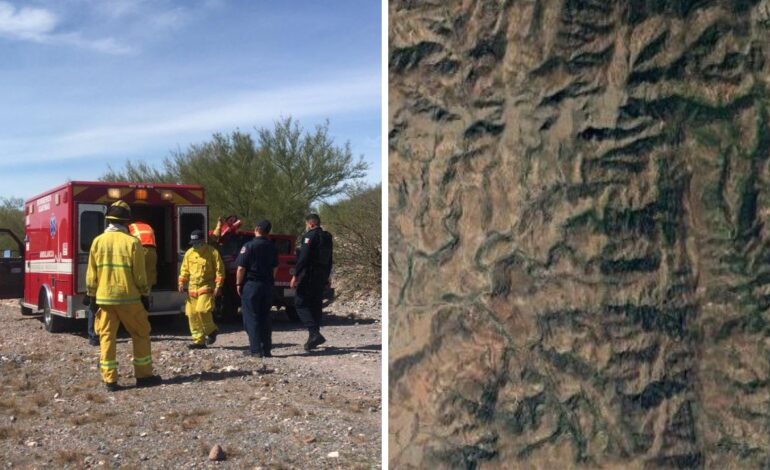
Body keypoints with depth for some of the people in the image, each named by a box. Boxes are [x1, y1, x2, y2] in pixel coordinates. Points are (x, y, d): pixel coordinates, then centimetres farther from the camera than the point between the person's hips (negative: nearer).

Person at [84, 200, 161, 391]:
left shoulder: (98, 241, 2)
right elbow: (140, 274, -5)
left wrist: (92, 296, 11)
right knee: (141, 335, 10)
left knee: (107, 337, 8)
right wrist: (144, 295, 4)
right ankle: (144, 375, 14)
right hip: (128, 297, -3)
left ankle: (110, 379, 7)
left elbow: (91, 273, 4)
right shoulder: (132, 242, -7)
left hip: (104, 297, 3)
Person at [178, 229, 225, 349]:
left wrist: (218, 286, -10)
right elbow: (185, 269, 18)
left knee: (202, 310, -21)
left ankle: (211, 330, 6)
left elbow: (219, 270, -5)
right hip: (192, 288, 6)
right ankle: (199, 341, 11)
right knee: (192, 314, 3)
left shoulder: (212, 252, -4)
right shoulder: (189, 253, 11)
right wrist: (182, 282, 6)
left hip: (206, 287, -6)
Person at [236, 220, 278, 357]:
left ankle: (255, 349, 0)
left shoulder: (249, 246, -11)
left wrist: (238, 284, -3)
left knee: (251, 318, 1)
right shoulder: (272, 247, 7)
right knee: (265, 318, 11)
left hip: (251, 285, -5)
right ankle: (266, 349, 12)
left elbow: (241, 268, -12)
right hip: (267, 285, 5)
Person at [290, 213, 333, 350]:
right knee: (316, 305, 12)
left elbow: (303, 257, -19)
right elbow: (329, 260, 19)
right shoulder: (327, 237, 16)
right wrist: (326, 276, 23)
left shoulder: (309, 236, -11)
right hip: (322, 276, 8)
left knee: (301, 303, -4)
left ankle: (314, 333, -18)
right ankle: (314, 337, 15)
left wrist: (295, 275, -16)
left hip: (309, 275, -8)